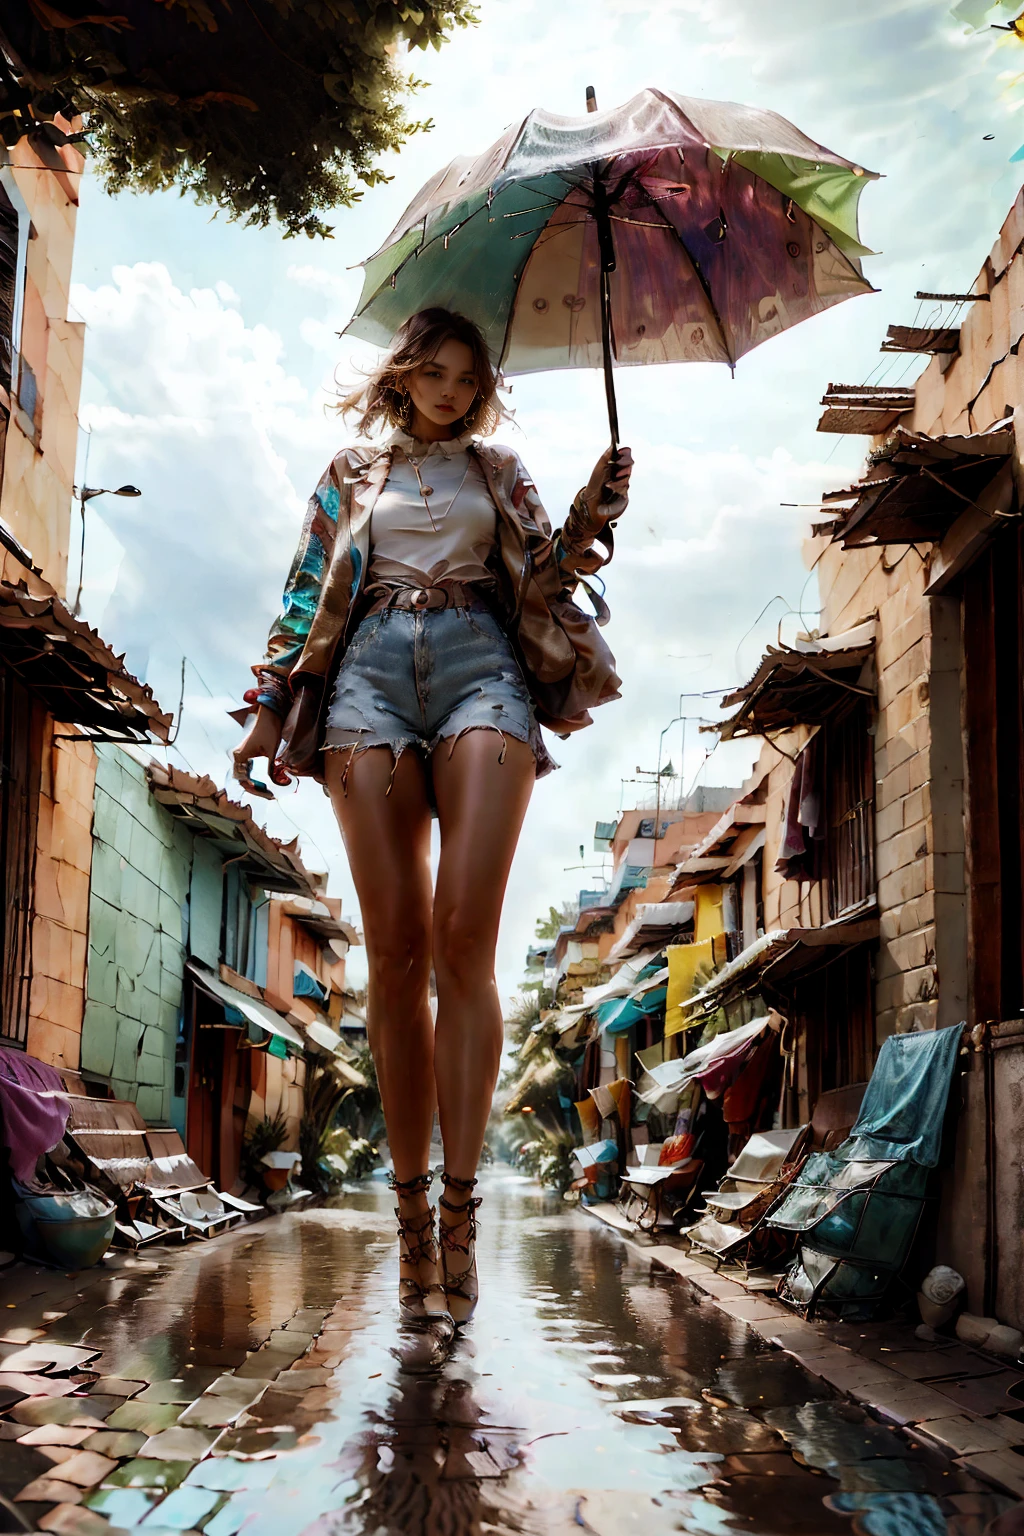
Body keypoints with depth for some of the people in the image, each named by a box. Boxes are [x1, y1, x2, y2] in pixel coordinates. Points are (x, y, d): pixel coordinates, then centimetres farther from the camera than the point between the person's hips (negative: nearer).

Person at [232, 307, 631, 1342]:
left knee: (462, 936, -18)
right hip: (371, 675, 1)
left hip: (480, 665, -1)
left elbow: (543, 577, 16)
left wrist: (591, 512, 0)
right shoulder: (352, 474, 25)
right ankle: (410, 1212, -4)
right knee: (395, 947, -10)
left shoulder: (497, 470, 25)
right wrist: (271, 704, 10)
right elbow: (309, 593, 20)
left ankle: (458, 1208, -17)